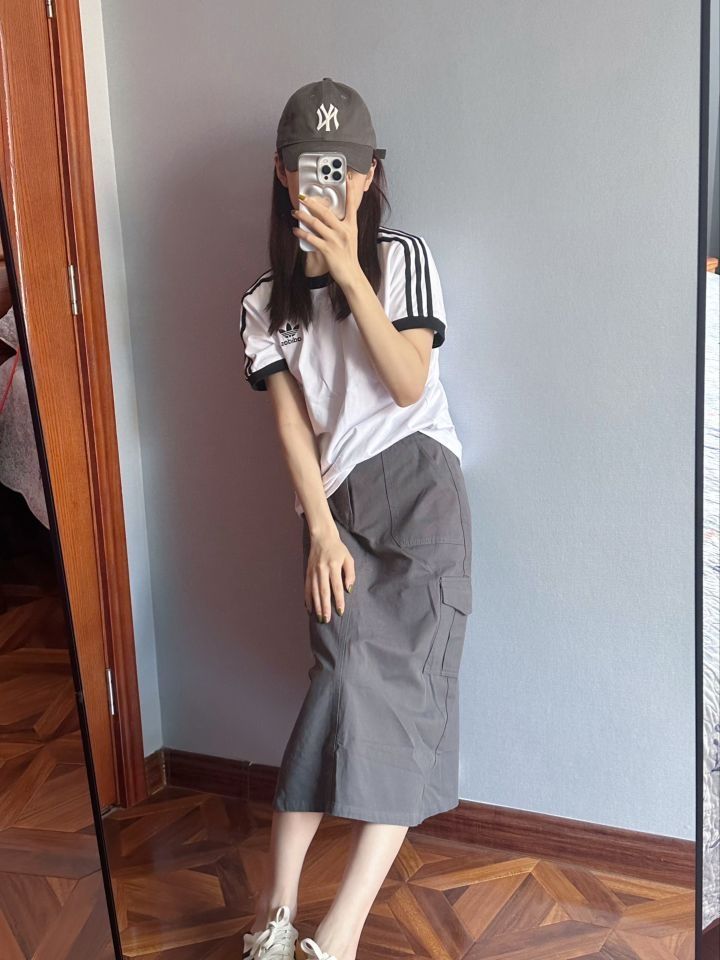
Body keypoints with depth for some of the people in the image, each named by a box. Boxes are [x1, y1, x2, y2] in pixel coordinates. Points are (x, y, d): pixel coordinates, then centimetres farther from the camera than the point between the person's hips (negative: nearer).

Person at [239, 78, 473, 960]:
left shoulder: (401, 256, 4)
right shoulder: (268, 298, 12)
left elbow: (408, 384, -9)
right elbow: (290, 419, 3)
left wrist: (349, 272, -16)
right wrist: (321, 532, -6)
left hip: (417, 486, -1)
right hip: (334, 500, 1)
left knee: (404, 685, -9)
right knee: (354, 680, -12)